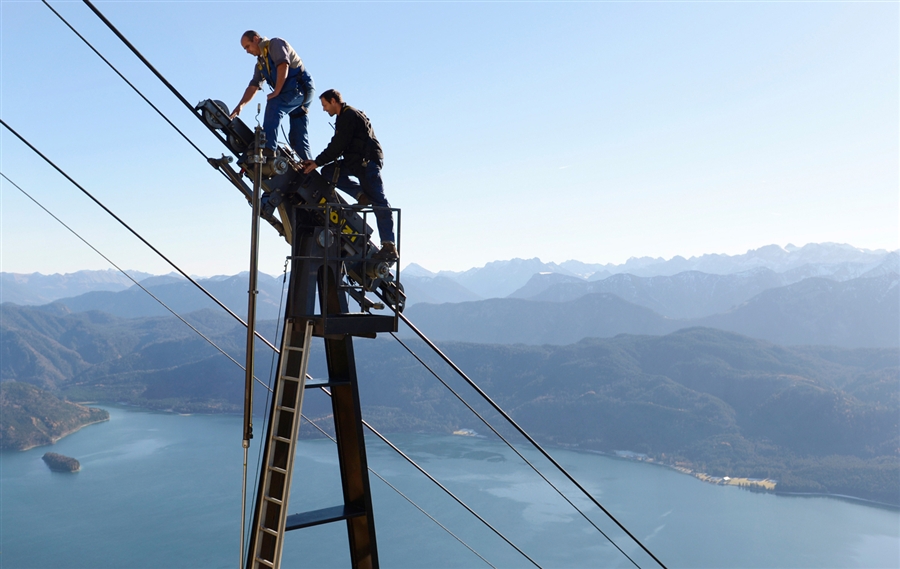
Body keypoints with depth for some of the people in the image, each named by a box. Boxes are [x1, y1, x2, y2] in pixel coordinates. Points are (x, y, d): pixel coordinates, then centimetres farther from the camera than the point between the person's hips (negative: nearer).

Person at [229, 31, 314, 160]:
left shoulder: (275, 44, 0)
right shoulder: (260, 63, 24)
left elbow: (283, 65, -16)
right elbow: (253, 86, 18)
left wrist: (276, 92, -18)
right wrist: (240, 105, 6)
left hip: (300, 87, -10)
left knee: (273, 105, -29)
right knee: (297, 137, 5)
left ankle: (267, 150, -42)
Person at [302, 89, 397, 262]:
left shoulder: (349, 115, -11)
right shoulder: (344, 117, 21)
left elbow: (337, 146, -16)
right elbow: (337, 146, 19)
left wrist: (317, 162, -11)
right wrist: (317, 162, 9)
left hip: (368, 161, -10)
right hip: (357, 162, 10)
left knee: (378, 202, -13)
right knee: (328, 171, 2)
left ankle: (389, 246, -17)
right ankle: (361, 194, -6)